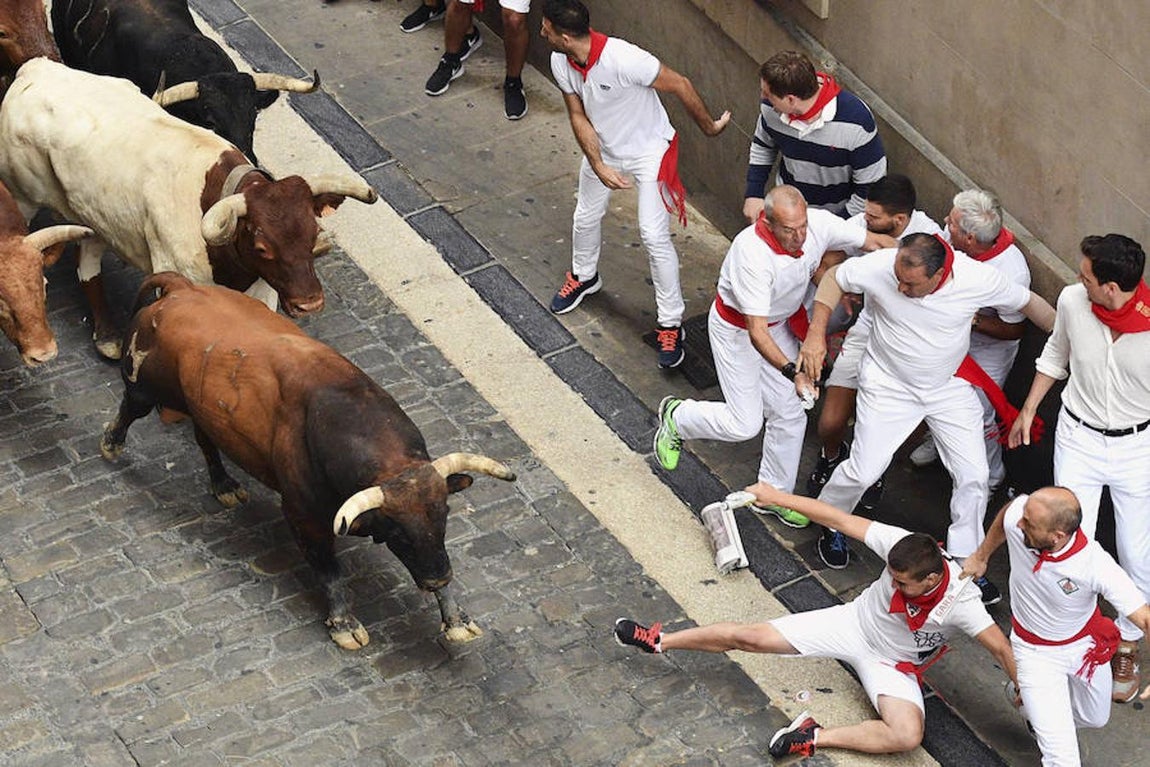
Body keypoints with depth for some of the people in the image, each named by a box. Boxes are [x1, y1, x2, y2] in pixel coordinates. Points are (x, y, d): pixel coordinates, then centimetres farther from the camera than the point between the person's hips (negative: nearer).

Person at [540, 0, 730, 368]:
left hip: (648, 150, -6)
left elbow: (680, 85, -26)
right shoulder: (561, 62, -18)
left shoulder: (623, 59, -39)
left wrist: (709, 127, -13)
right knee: (585, 217, 22)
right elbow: (578, 117, -7)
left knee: (654, 236, -9)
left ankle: (671, 324, 4)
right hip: (603, 148, 6)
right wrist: (598, 166, -20)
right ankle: (583, 277, 54)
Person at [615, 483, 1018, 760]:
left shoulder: (960, 603, -34)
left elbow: (999, 646, -24)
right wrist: (777, 497, -17)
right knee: (750, 636, -5)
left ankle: (815, 737, -17)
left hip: (893, 664, -2)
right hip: (855, 621, 2)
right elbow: (839, 519, -20)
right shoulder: (900, 546, -27)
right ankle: (659, 640, 12)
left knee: (907, 735, -32)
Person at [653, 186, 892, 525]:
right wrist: (793, 371, -47)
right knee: (745, 423, -5)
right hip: (736, 329, -6)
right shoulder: (752, 255, -41)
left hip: (780, 323, 6)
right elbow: (757, 332, -39)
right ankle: (677, 417, 24)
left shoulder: (821, 224, -25)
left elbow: (879, 242, -9)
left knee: (790, 414, 10)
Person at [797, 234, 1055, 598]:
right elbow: (834, 277, -9)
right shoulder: (880, 266, -29)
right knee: (864, 471, -3)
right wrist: (816, 335, -17)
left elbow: (1029, 303, -9)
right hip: (889, 384, -1)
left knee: (973, 476, 0)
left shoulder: (979, 278, -27)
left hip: (950, 386, 1)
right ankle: (830, 523, 29)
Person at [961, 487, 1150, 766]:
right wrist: (981, 557, 15)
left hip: (1085, 646, 0)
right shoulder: (1017, 515, -29)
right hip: (1035, 651, 0)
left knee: (1095, 719, 27)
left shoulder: (1096, 565, -37)